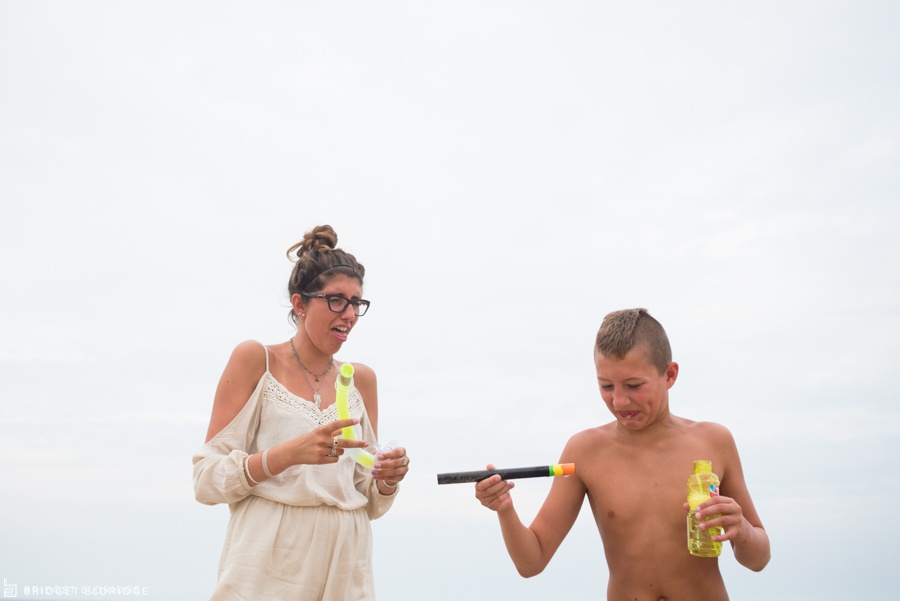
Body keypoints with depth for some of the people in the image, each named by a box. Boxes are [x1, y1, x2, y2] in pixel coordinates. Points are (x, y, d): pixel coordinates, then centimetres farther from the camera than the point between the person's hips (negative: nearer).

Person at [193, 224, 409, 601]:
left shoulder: (361, 379, 9)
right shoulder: (256, 359, -2)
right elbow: (207, 479, -8)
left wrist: (387, 482, -9)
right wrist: (292, 453, -22)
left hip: (344, 569, 4)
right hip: (267, 567, -4)